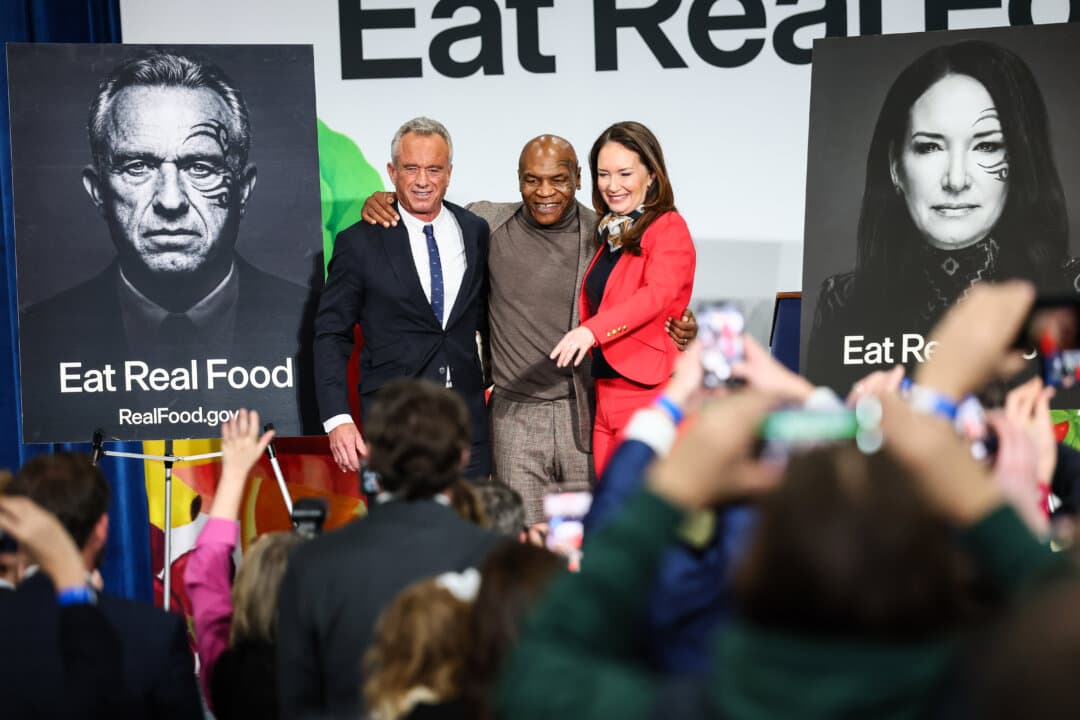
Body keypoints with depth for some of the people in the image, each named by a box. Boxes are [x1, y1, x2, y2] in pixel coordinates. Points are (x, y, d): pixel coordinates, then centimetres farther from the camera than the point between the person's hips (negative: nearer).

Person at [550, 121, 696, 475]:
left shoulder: (669, 229, -7)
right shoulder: (608, 234, 18)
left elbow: (658, 294, -24)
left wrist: (591, 330, -36)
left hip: (650, 395, -7)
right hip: (605, 397, 7)